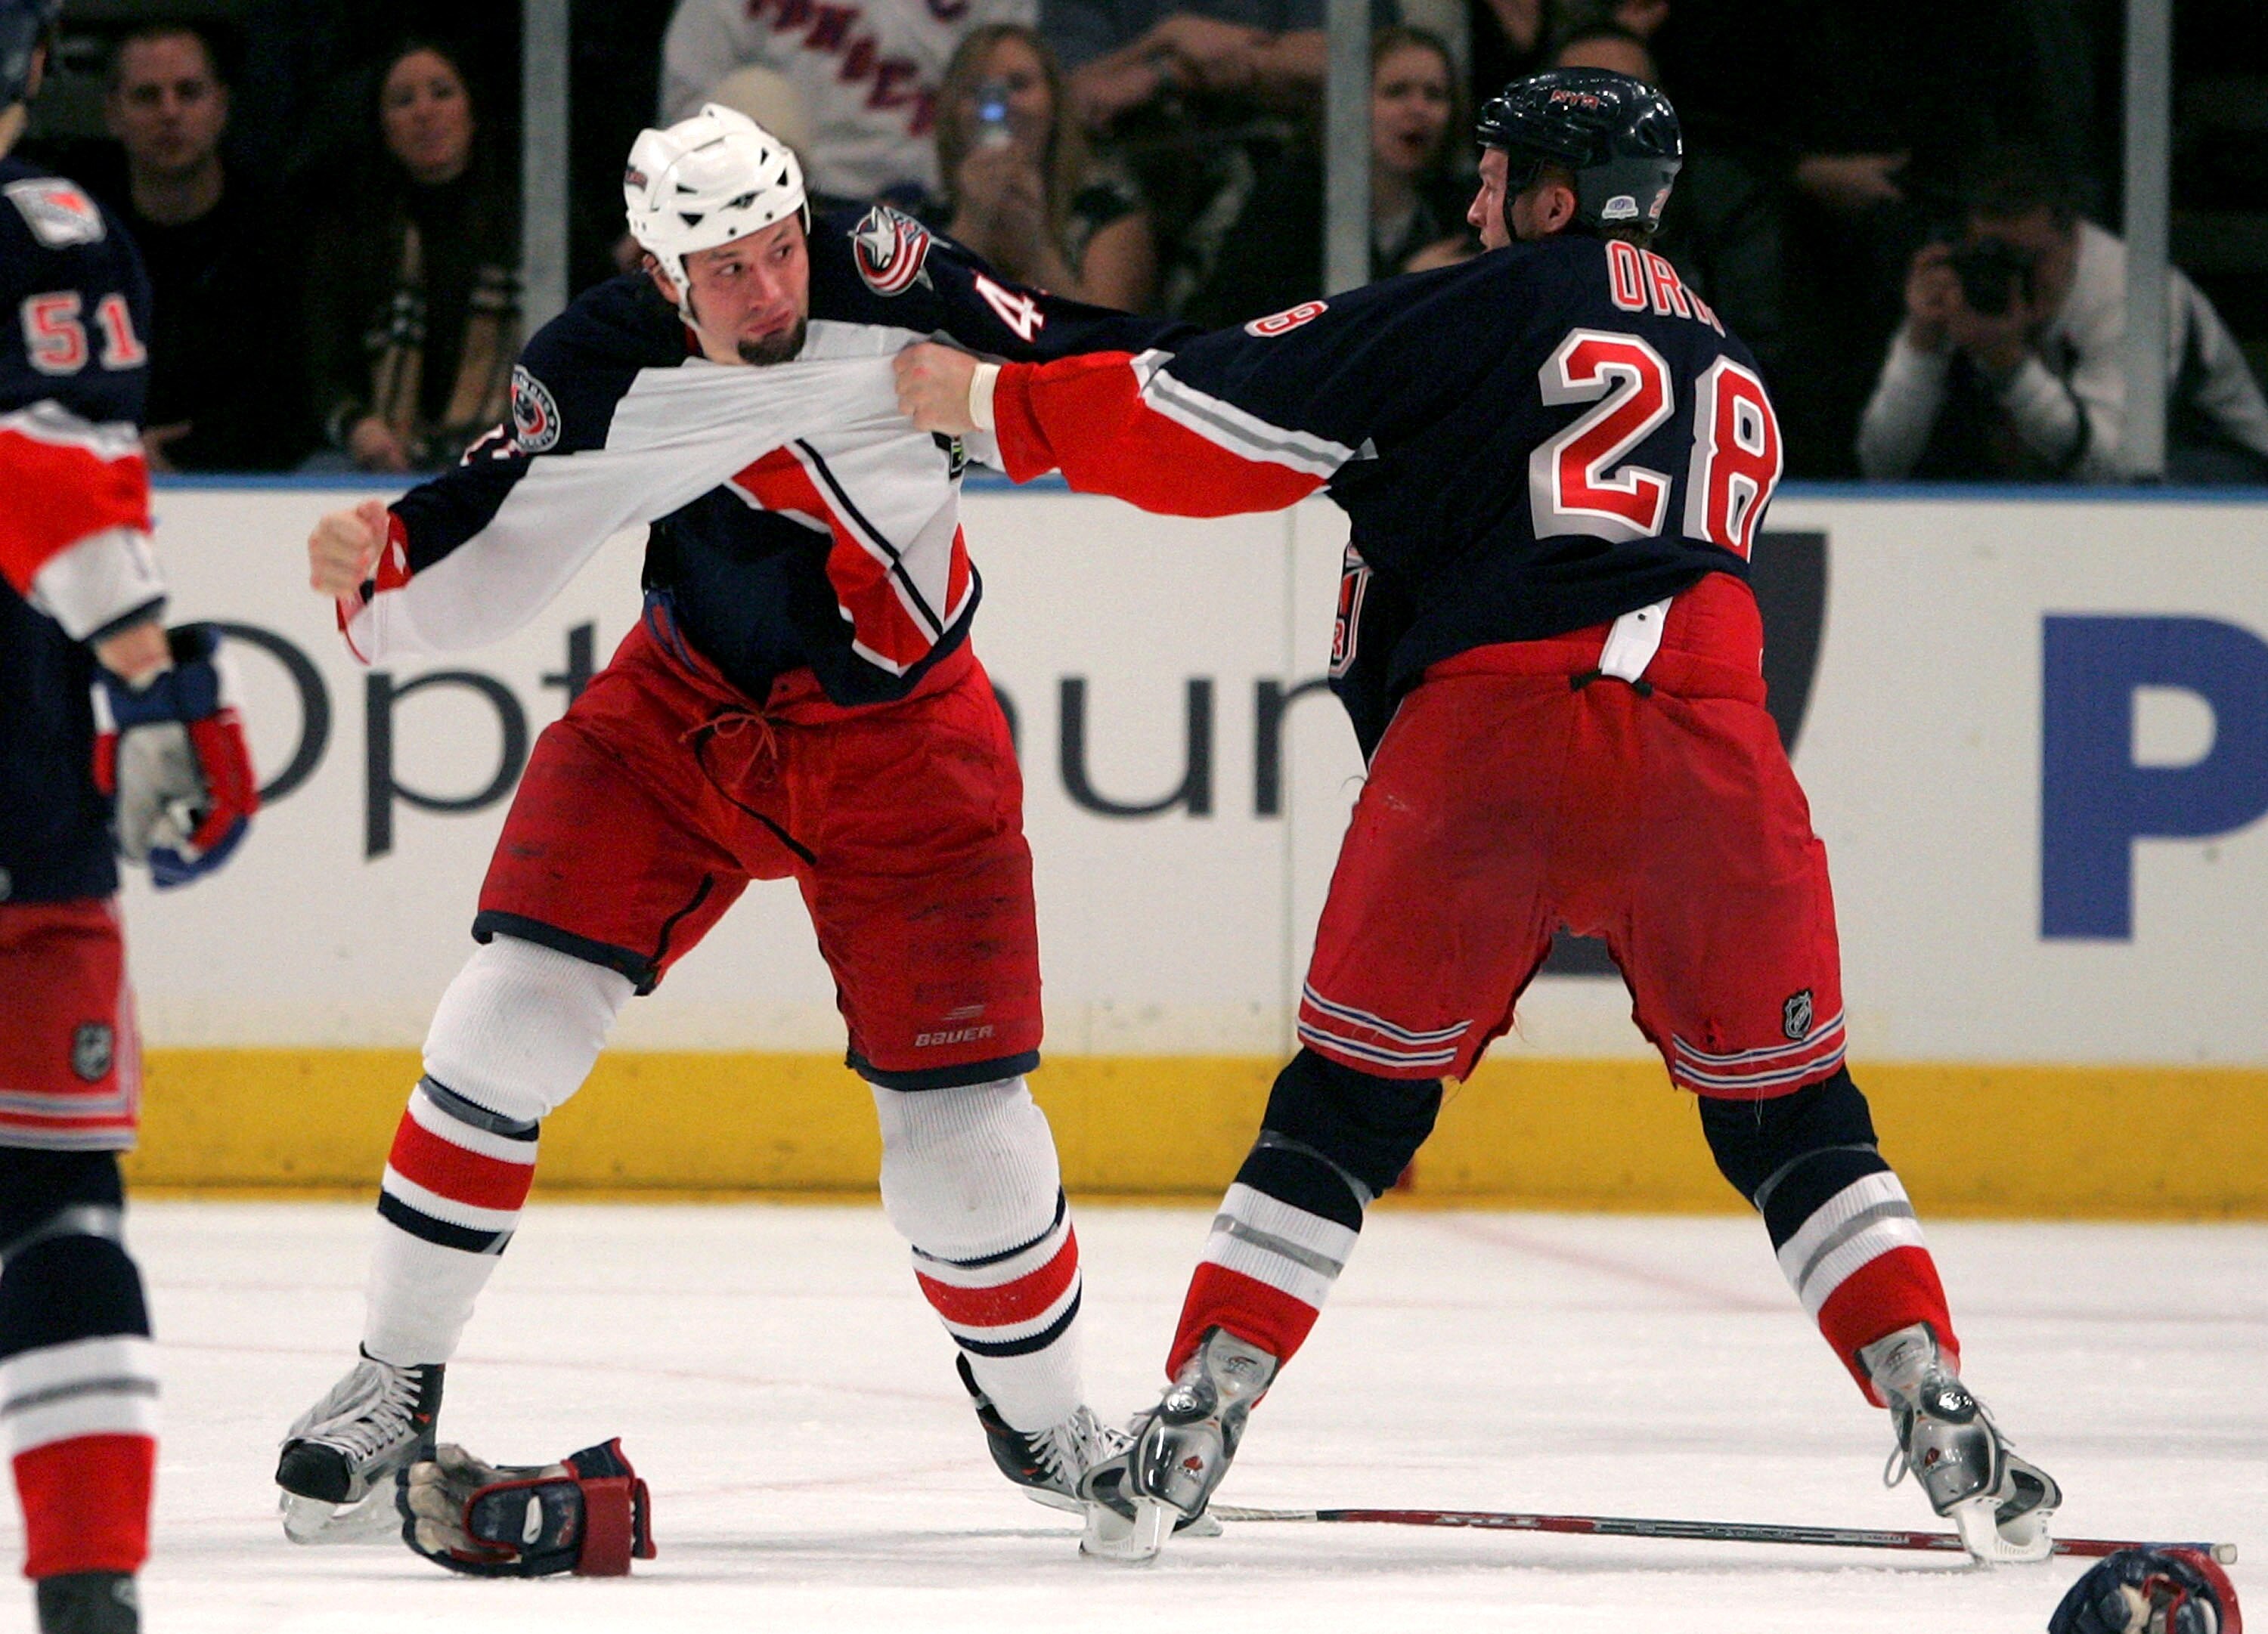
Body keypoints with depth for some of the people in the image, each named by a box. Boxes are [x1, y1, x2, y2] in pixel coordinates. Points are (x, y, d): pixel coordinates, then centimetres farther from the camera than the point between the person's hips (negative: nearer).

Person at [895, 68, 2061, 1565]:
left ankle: (1199, 1418, 5)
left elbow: (1233, 420, 7)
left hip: (1480, 730, -3)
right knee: (1787, 1106, 12)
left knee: (1353, 1094, 9)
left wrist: (999, 403, 17)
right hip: (1702, 737, 3)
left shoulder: (1492, 307, 9)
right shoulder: (1734, 374, 27)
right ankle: (1937, 1416, -2)